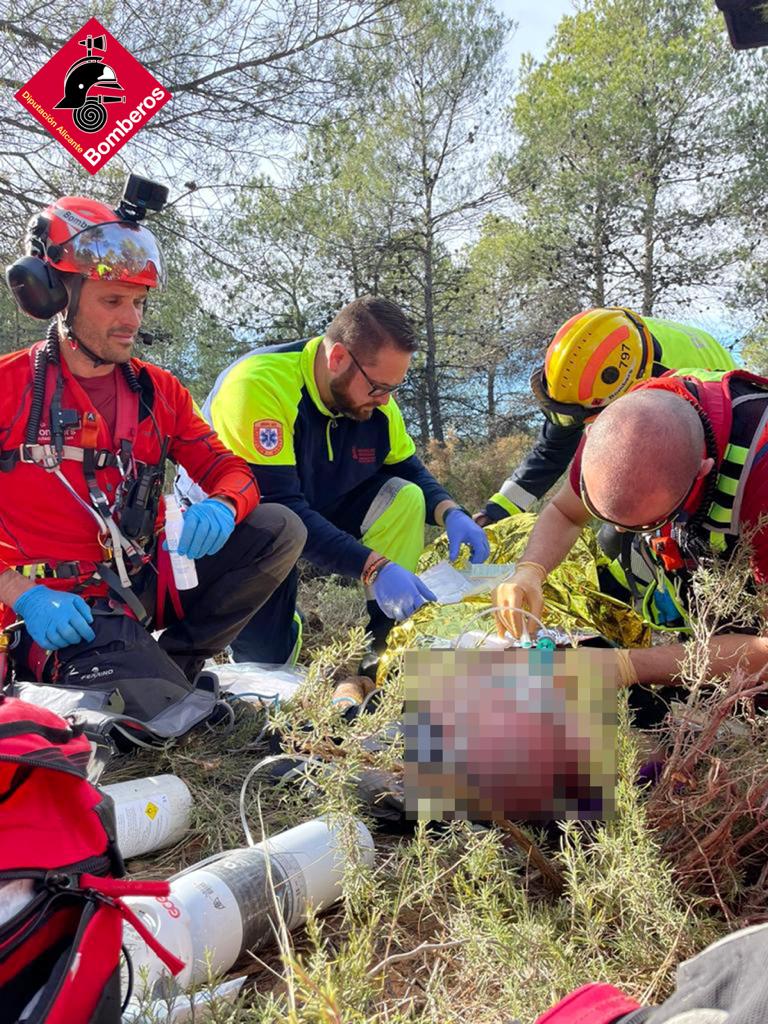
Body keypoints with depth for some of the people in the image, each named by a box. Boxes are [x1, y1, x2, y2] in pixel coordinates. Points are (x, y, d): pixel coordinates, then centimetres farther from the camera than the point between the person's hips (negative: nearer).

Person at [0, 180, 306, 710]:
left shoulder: (159, 390, 10)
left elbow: (229, 469, 8)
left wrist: (222, 507, -17)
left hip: (149, 581, 6)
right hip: (62, 607, -5)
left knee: (282, 529, -10)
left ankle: (173, 660, -3)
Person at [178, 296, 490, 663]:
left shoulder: (373, 396, -12)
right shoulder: (259, 384, -33)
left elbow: (409, 470, 2)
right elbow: (279, 509, -38)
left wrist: (451, 514, -20)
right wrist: (374, 568, -43)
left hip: (316, 511, 6)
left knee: (404, 498, -16)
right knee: (266, 660, -10)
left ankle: (389, 644, -11)